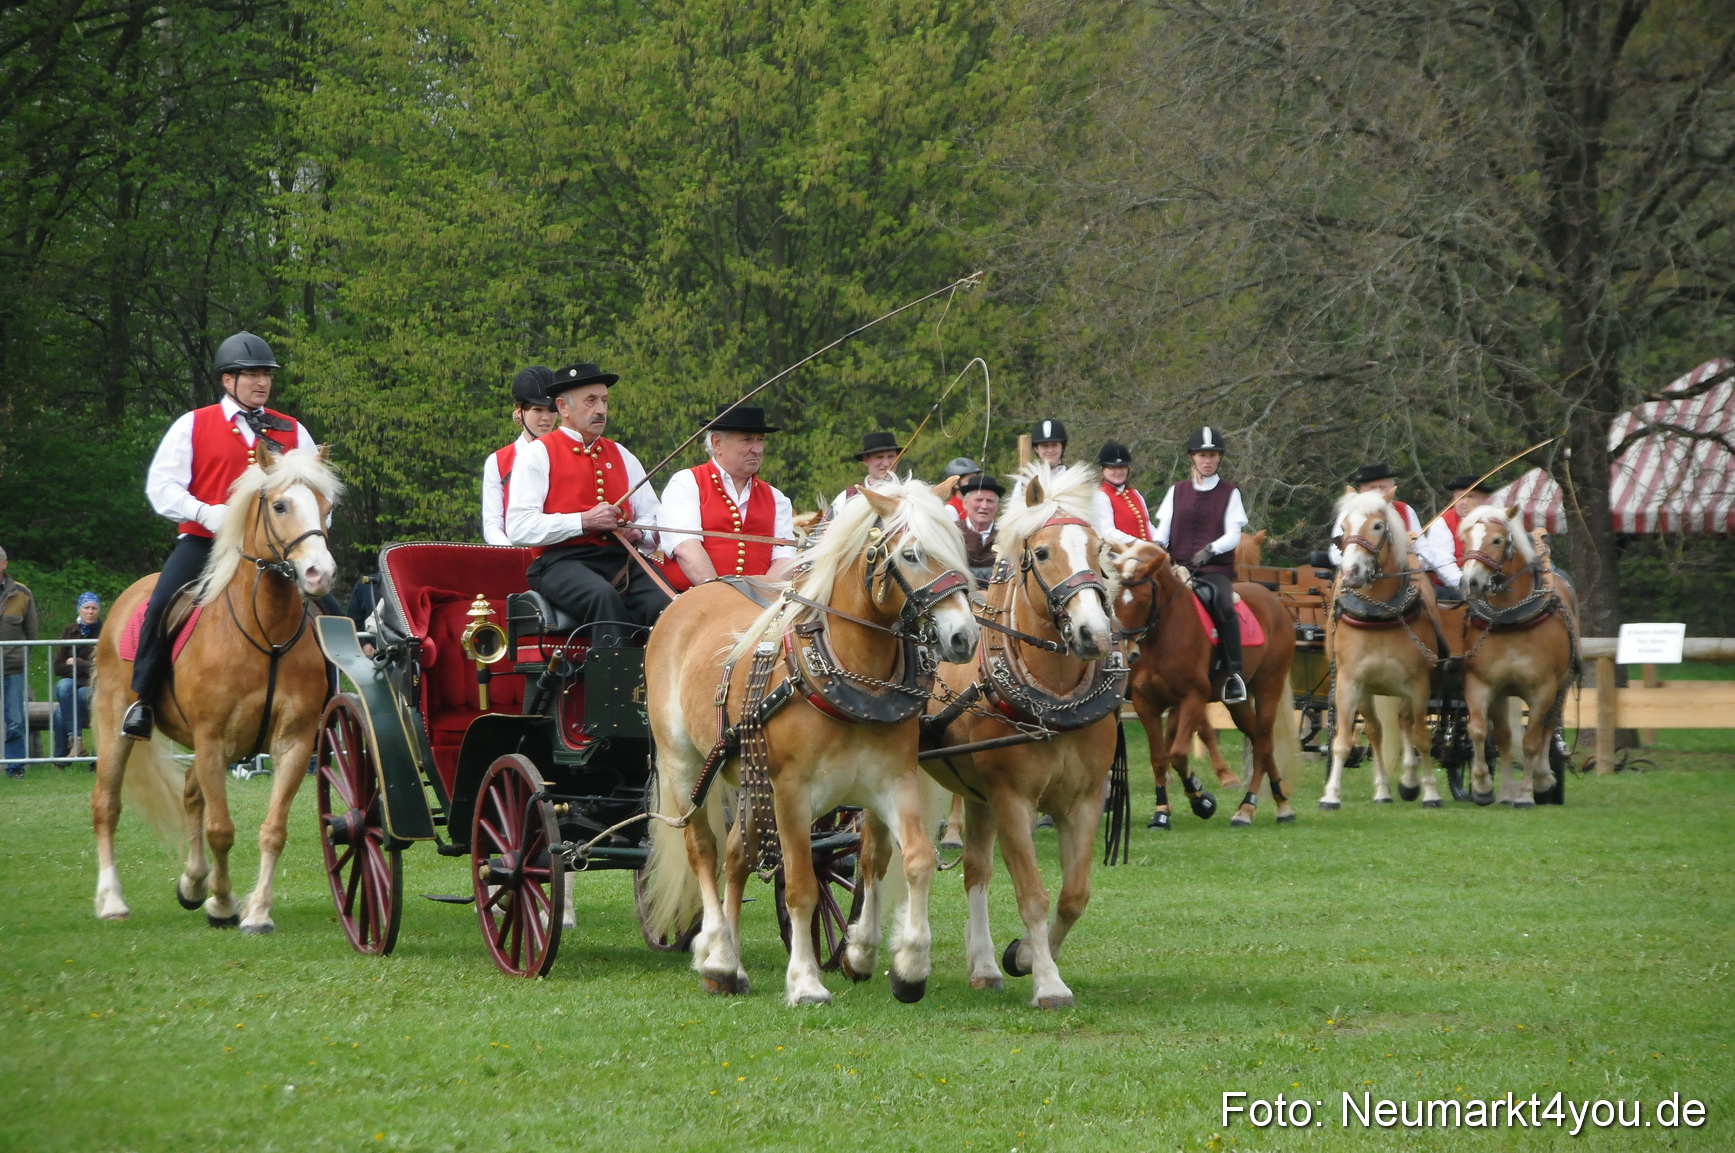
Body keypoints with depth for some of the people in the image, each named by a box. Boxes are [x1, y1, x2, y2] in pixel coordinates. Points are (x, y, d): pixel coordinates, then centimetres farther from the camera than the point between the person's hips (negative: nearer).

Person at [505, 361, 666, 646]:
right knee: (605, 597, -38)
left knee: (665, 604, -28)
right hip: (561, 561, -5)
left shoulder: (621, 457, 25)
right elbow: (519, 529, -6)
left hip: (622, 560, 5)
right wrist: (583, 521, -14)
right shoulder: (537, 454, 7)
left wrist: (638, 532, -1)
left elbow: (656, 523, 23)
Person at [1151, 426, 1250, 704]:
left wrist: (1211, 549, -23)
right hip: (1179, 567, 2)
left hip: (1216, 569, -2)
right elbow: (1162, 533, 8)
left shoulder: (1229, 493, 9)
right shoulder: (1176, 492, 15)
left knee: (1223, 604, -34)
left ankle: (1234, 675, -30)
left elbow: (1233, 536, -2)